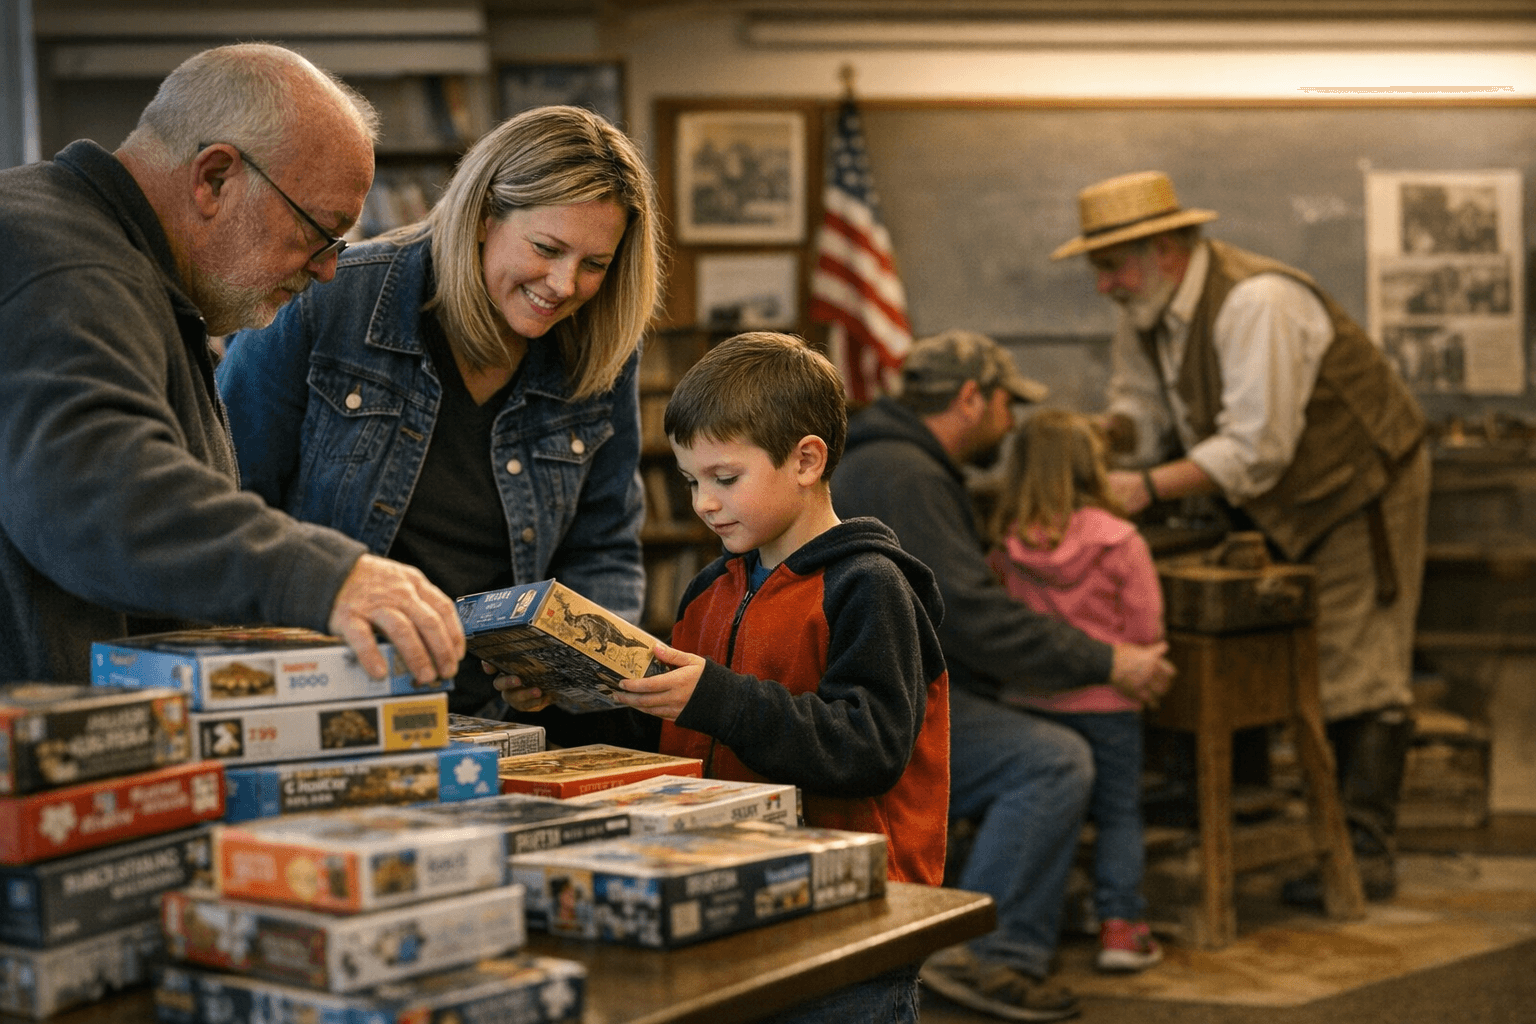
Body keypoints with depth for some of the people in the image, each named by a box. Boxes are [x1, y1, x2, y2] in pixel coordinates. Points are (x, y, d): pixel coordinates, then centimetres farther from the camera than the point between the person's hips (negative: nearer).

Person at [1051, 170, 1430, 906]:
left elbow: (1254, 450, -33)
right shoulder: (1146, 312, -3)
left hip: (1361, 485, -8)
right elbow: (1141, 408, 4)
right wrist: (1102, 434, -19)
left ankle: (1363, 853, 3)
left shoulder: (1255, 304, -30)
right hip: (1274, 502, 8)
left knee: (1354, 672, -5)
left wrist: (1148, 486, -36)